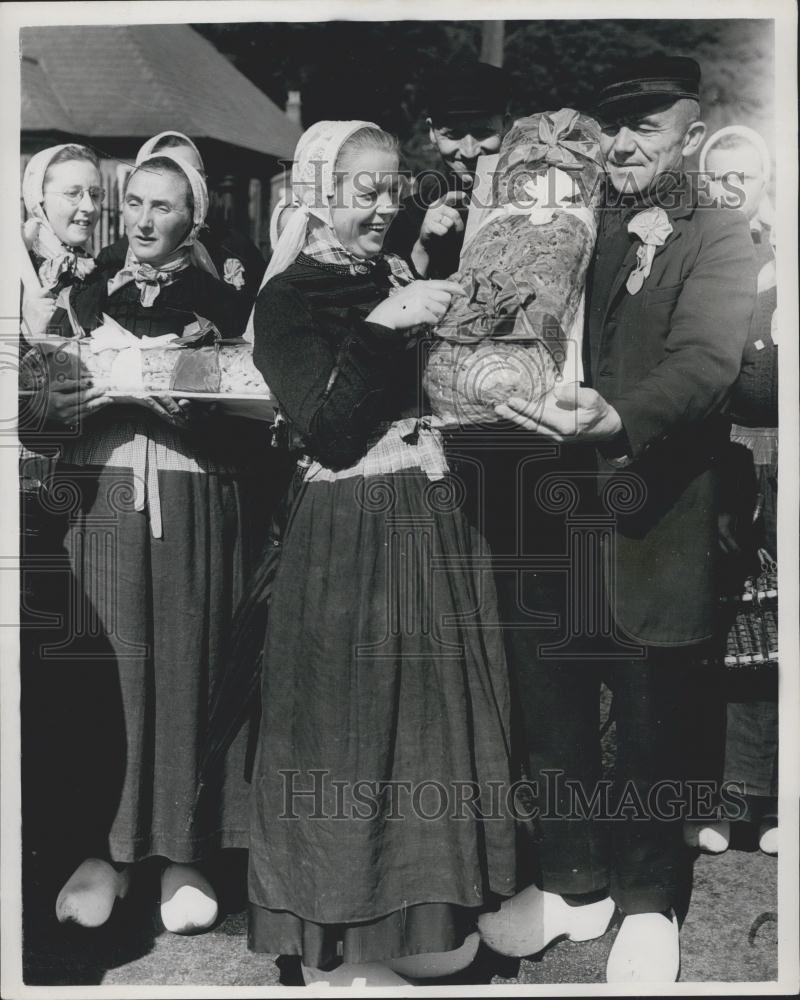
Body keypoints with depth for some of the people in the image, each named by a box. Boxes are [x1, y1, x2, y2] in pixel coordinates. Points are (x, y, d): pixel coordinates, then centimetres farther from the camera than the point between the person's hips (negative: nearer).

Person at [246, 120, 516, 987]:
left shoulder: (400, 278, 11)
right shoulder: (287, 299, -6)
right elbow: (327, 430, -17)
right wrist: (380, 327, -21)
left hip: (428, 523, 7)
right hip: (348, 534, -6)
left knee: (430, 704, 12)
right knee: (346, 717, 1)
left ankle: (416, 912, 29)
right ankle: (334, 941, 18)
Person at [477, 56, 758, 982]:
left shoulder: (720, 241, -4)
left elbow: (703, 365, -21)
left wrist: (616, 417, -39)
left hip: (653, 524, -3)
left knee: (649, 724, 10)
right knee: (552, 709, 13)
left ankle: (648, 903, 33)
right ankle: (575, 880, 35)